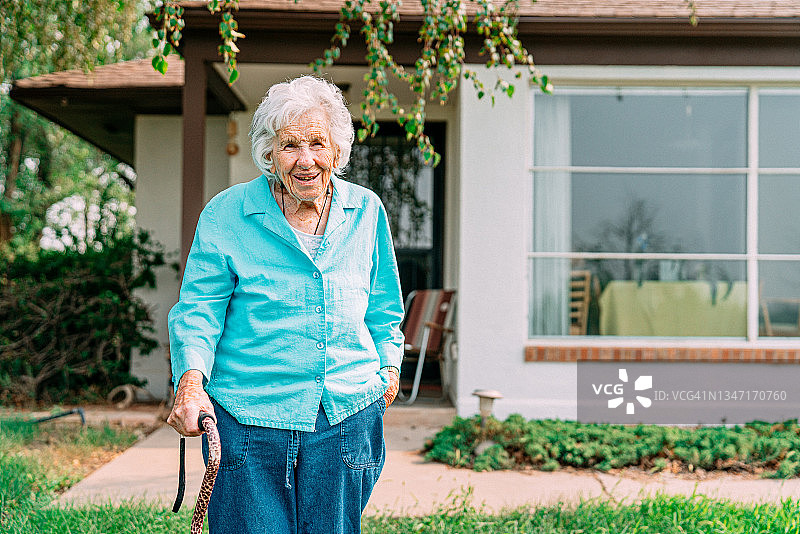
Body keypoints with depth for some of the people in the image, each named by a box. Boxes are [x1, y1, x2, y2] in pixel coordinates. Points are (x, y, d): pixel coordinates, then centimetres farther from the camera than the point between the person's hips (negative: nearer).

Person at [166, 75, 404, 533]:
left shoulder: (366, 211, 6)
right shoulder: (226, 214, -4)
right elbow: (198, 309, -5)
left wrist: (389, 365, 12)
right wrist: (191, 381, -20)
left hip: (347, 417, 3)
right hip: (247, 418, -2)